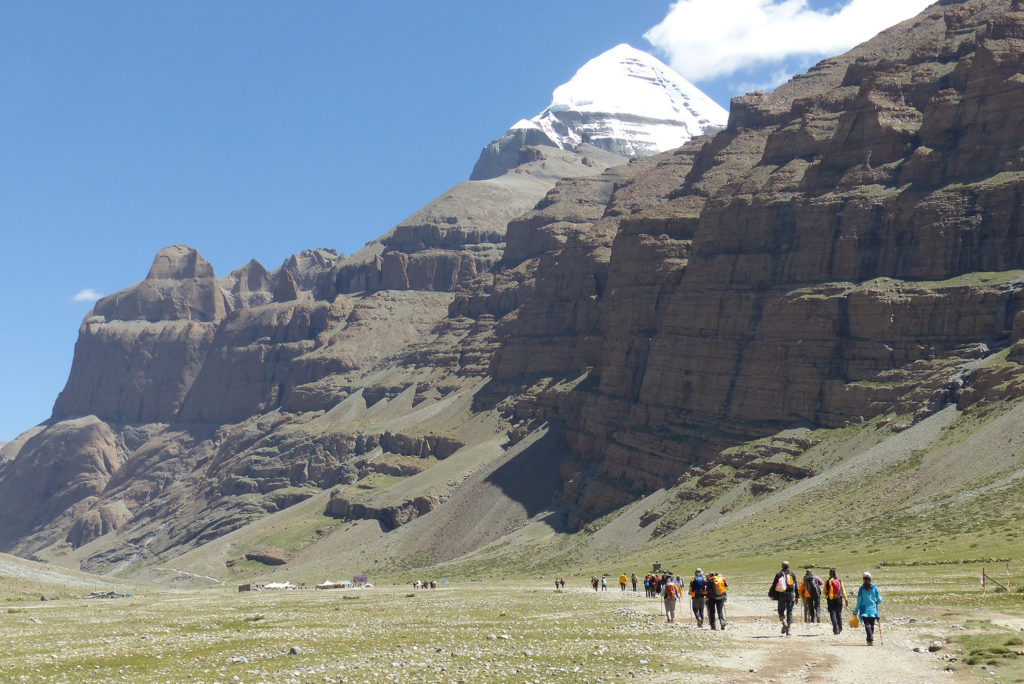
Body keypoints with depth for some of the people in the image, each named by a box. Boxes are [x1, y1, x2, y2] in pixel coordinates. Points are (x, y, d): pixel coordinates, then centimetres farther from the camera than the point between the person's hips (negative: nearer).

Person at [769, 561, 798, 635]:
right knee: (789, 612, 6)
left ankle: (784, 622, -17)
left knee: (781, 610, 9)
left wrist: (771, 595, 6)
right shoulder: (792, 574, 8)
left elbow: (774, 585, -1)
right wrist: (796, 597, 13)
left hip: (782, 595, -2)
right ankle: (788, 629, 2)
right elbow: (795, 586, 8)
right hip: (791, 595, 2)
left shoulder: (779, 574, 1)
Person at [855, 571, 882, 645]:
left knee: (867, 625, -5)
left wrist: (856, 611, 3)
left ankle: (870, 640, -22)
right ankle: (870, 639, 24)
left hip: (864, 610, -2)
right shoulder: (874, 588, -2)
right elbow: (879, 599, 0)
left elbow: (859, 600, -4)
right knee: (872, 625, 15)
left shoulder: (861, 589, -5)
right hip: (873, 609, 2)